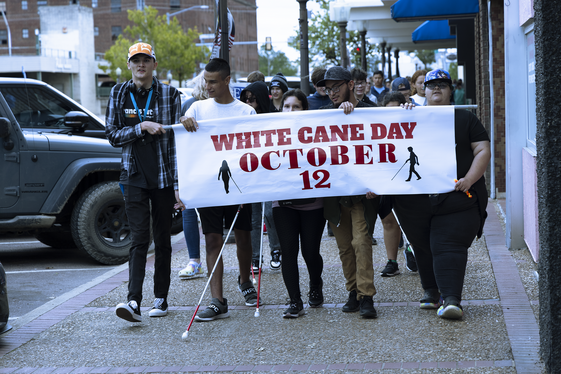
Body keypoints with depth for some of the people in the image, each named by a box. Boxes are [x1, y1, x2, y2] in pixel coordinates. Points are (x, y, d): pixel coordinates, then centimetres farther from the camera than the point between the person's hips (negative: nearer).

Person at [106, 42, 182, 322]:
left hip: (163, 177, 0)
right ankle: (133, 301, -15)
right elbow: (113, 135, 4)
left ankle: (161, 299, 17)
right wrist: (142, 127, -13)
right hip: (134, 176, 0)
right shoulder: (119, 94, 7)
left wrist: (179, 182, -6)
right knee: (139, 239, -9)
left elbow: (177, 139, -1)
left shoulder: (169, 94, 1)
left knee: (162, 239, 7)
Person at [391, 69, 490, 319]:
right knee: (423, 248, 8)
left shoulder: (465, 119, 12)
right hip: (415, 200, 2)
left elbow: (483, 151, 6)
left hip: (456, 197, -2)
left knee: (449, 245, -12)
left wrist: (470, 179, -9)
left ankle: (451, 299, -17)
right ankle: (431, 291, 24)